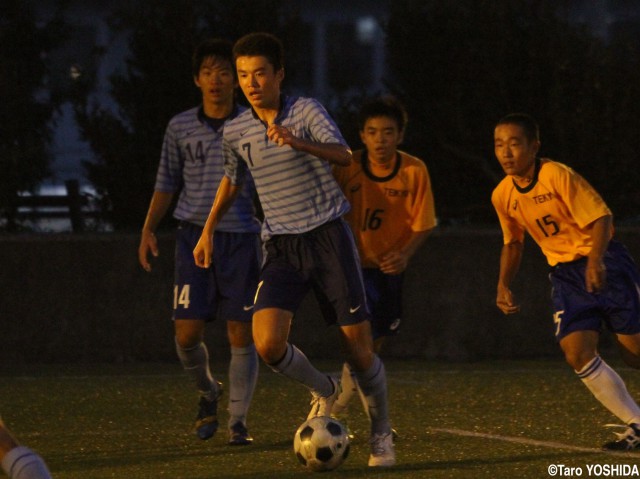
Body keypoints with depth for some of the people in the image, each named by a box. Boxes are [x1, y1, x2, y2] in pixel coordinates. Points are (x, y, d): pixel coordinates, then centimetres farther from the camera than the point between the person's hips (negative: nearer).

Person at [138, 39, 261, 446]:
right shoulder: (181, 127, 7)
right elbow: (167, 183, 15)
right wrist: (149, 229, 6)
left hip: (242, 237, -1)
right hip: (195, 236, 1)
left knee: (241, 332, -3)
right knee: (187, 332, -6)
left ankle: (238, 420, 6)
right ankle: (208, 391, 23)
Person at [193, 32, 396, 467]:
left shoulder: (306, 111, -7)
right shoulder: (236, 132, 5)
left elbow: (343, 154, -25)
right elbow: (233, 179, 25)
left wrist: (299, 143, -43)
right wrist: (208, 230, 23)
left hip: (328, 236, -3)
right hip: (281, 248, 3)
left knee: (359, 348, -2)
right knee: (267, 343, -18)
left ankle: (382, 434, 22)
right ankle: (324, 390, 13)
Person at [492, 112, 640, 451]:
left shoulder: (557, 176, -17)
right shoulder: (502, 196, 1)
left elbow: (600, 217, -19)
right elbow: (512, 243, 17)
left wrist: (596, 261, -34)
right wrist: (503, 285, 4)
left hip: (603, 264, -5)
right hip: (565, 274, 5)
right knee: (577, 354, -13)